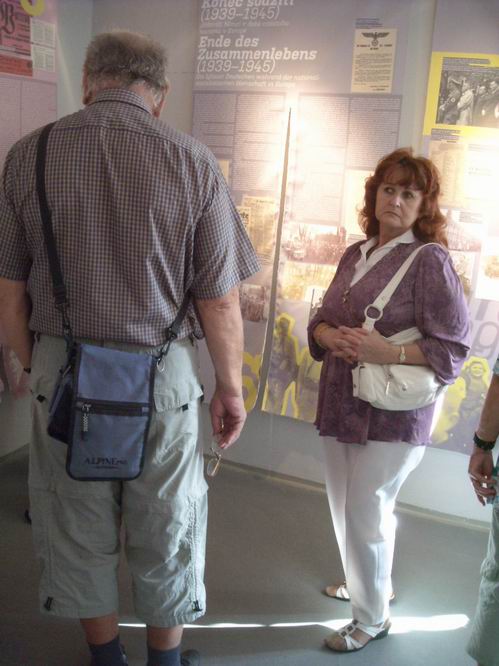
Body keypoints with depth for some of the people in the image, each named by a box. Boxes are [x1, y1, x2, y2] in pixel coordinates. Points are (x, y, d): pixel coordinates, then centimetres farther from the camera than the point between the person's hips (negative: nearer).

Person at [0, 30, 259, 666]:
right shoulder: (193, 163, -10)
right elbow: (219, 302, -9)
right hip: (165, 375, -1)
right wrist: (230, 387, 4)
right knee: (165, 530, 18)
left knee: (79, 530, 20)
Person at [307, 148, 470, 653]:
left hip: (392, 415, -6)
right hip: (340, 405, 6)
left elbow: (451, 350, -13)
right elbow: (319, 321, 12)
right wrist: (332, 337, -10)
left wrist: (387, 352, -25)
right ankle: (365, 580, 44)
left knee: (364, 516, 1)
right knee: (345, 510, 18)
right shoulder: (354, 254, 8)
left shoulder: (429, 260, -11)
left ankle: (372, 617, 24)